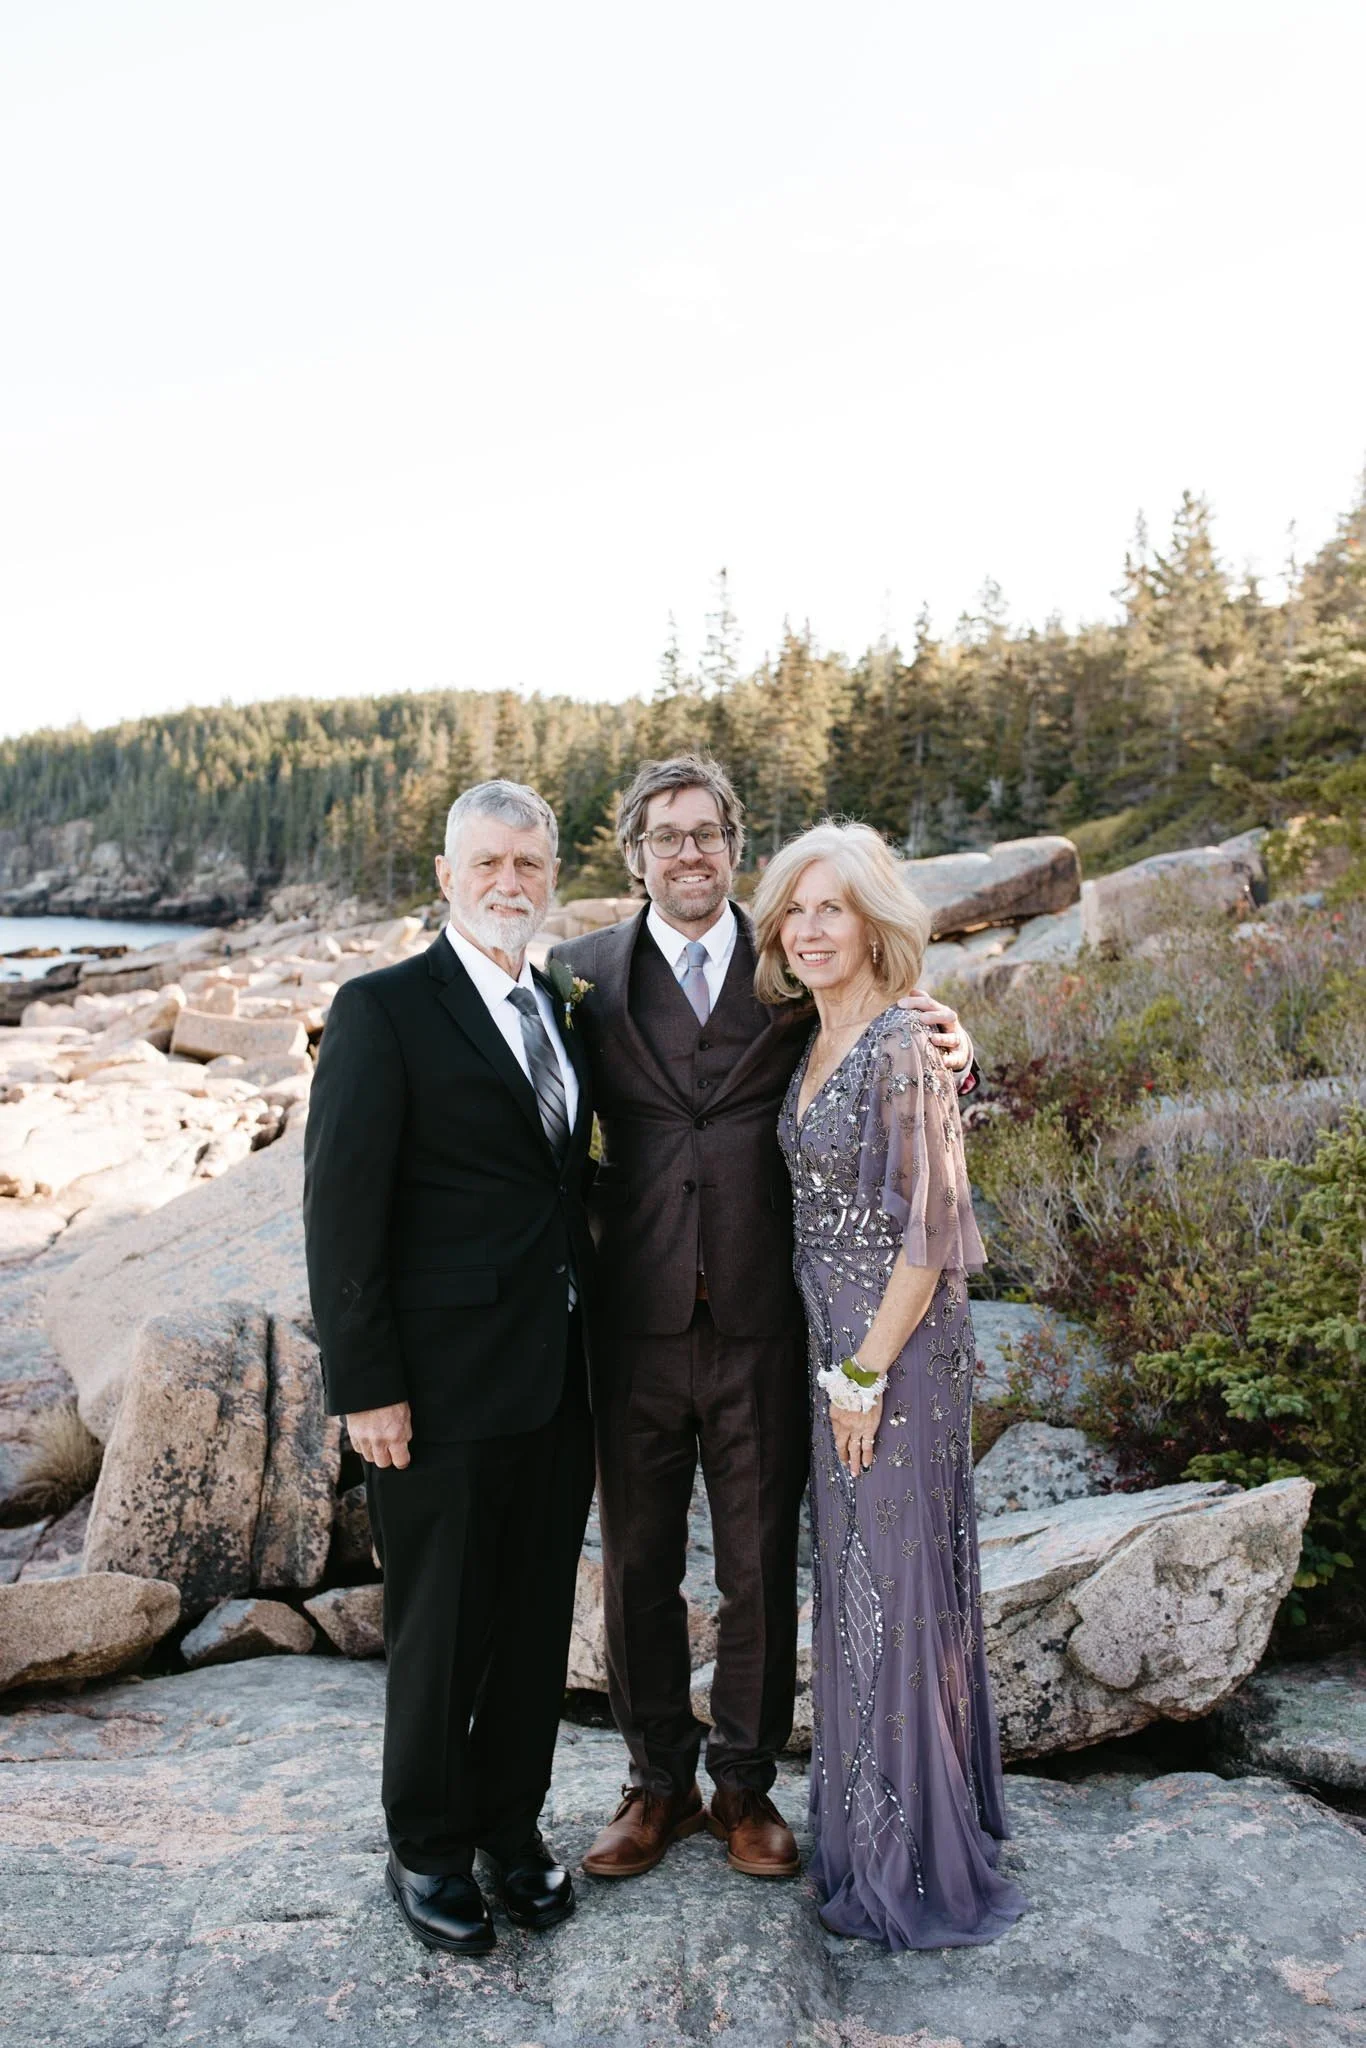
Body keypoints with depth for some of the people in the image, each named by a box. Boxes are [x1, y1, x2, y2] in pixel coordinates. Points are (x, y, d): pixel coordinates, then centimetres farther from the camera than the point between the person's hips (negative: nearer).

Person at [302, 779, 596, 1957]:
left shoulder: (559, 1010, 9)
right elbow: (342, 1211, -14)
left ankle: (511, 1823, 40)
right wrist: (366, 1387, -16)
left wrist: (589, 1336, 11)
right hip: (445, 1389, -6)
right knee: (443, 1634, 11)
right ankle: (427, 1850, 34)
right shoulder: (384, 1010, -11)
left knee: (540, 1620, 18)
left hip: (557, 1381, 6)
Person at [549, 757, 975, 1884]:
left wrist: (946, 1049, -14)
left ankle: (746, 1782, 38)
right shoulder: (584, 972, 2)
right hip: (637, 1327, 1)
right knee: (638, 1570, 16)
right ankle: (660, 1782, 39)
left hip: (762, 1327, 0)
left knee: (762, 1571, 14)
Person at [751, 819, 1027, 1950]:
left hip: (898, 1352, -8)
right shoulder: (814, 1047, 8)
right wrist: (839, 1364, 12)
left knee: (897, 1585, 5)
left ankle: (917, 1864, 24)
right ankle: (869, 1819, 38)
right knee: (854, 1580, 19)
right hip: (836, 1346, 8)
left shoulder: (905, 1049, -18)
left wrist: (869, 1371, -16)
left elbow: (932, 1230, -19)